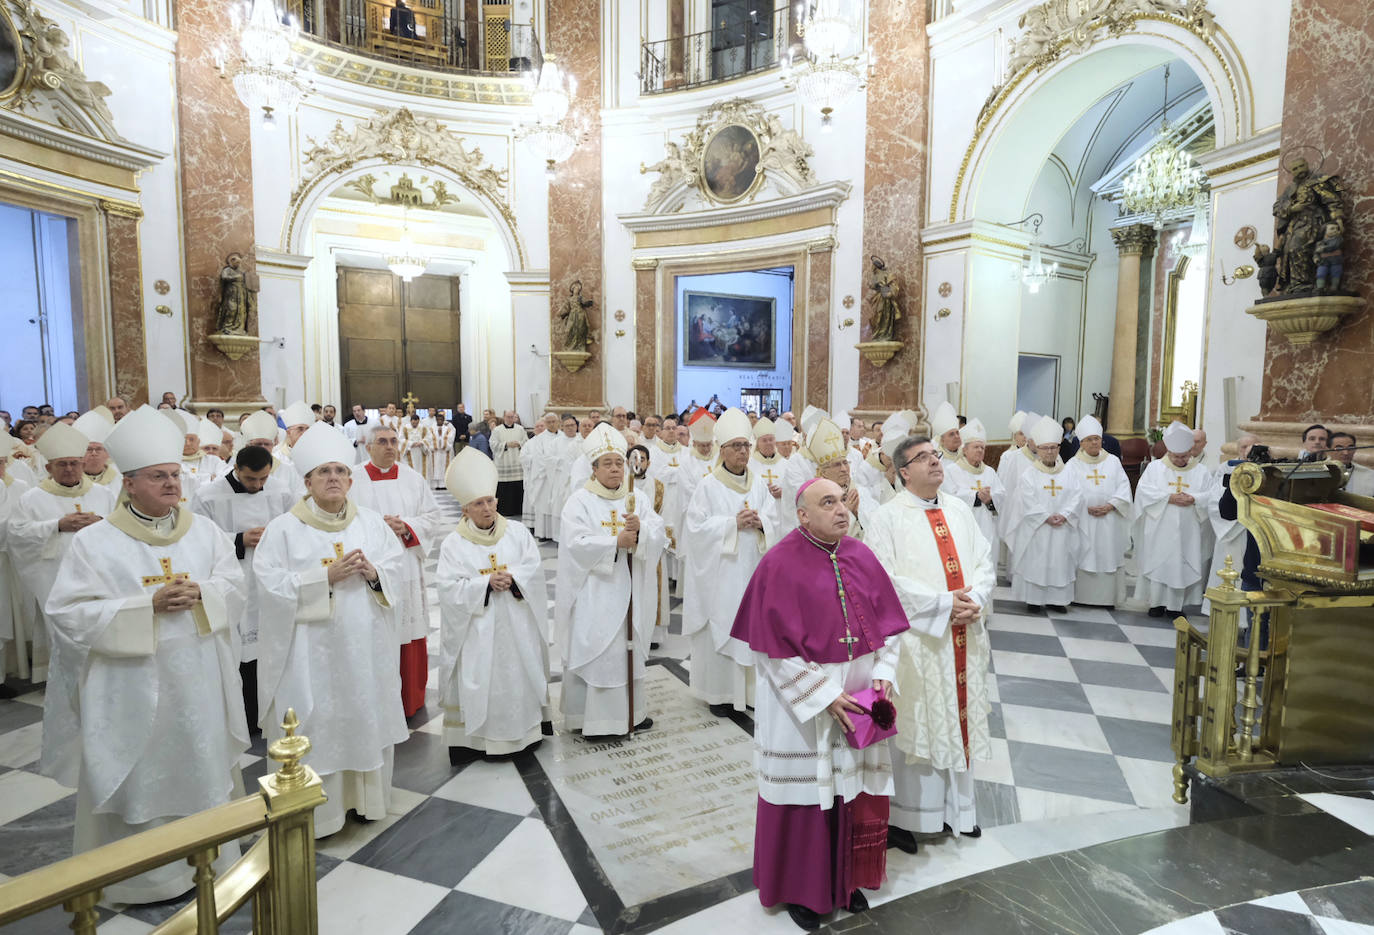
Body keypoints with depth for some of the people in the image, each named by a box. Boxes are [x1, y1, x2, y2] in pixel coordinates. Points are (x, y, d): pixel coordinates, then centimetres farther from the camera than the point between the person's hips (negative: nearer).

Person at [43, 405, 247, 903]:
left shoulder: (204, 530, 4)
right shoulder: (94, 541, -6)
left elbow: (234, 586, 5)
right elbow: (70, 612, -11)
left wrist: (199, 594, -16)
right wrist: (148, 606, -20)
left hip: (197, 680, 3)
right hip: (135, 686, -3)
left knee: (202, 764, 14)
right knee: (142, 775, 8)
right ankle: (145, 874, 28)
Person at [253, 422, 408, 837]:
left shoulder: (372, 522, 6)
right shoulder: (284, 529, -5)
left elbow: (397, 570, 5)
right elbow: (273, 586, -12)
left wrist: (373, 573, -16)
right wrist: (327, 576, -20)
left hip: (366, 647, 4)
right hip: (313, 651, -3)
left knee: (369, 719, 13)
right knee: (317, 727, 4)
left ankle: (366, 796, 32)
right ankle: (317, 811, 22)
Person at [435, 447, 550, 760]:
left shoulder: (518, 532, 4)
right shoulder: (454, 544, -2)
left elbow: (534, 567, -2)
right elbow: (448, 585, -10)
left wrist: (512, 578, -20)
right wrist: (486, 583, -19)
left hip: (516, 624, 2)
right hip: (477, 627, -2)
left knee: (520, 674, 10)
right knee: (476, 679, -1)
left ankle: (526, 731, 25)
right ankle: (469, 737, 11)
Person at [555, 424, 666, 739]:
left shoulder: (638, 498, 8)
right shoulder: (580, 501, -4)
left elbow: (659, 536, -3)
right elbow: (576, 543, -16)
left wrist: (640, 530, -23)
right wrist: (615, 542, -22)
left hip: (632, 590, 4)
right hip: (595, 593, -4)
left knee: (629, 648, 11)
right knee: (595, 649, -2)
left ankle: (630, 710, 25)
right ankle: (593, 716, 11)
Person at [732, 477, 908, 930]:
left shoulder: (861, 557, 1)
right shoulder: (780, 564, -16)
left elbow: (887, 620, 7)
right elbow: (774, 646, -16)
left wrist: (882, 673, -6)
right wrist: (825, 695, -18)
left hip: (859, 693, 5)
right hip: (803, 698, -5)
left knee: (855, 788, 15)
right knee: (805, 789, 9)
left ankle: (846, 879, 38)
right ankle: (799, 888, 31)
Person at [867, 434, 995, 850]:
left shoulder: (960, 510, 10)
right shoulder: (890, 516, -9)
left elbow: (986, 561, 9)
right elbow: (886, 578, -17)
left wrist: (976, 599, -10)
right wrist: (943, 603, -18)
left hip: (963, 637, 6)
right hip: (916, 638, -5)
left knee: (959, 718, 15)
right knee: (913, 723, 4)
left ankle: (956, 807, 32)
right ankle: (903, 814, 19)